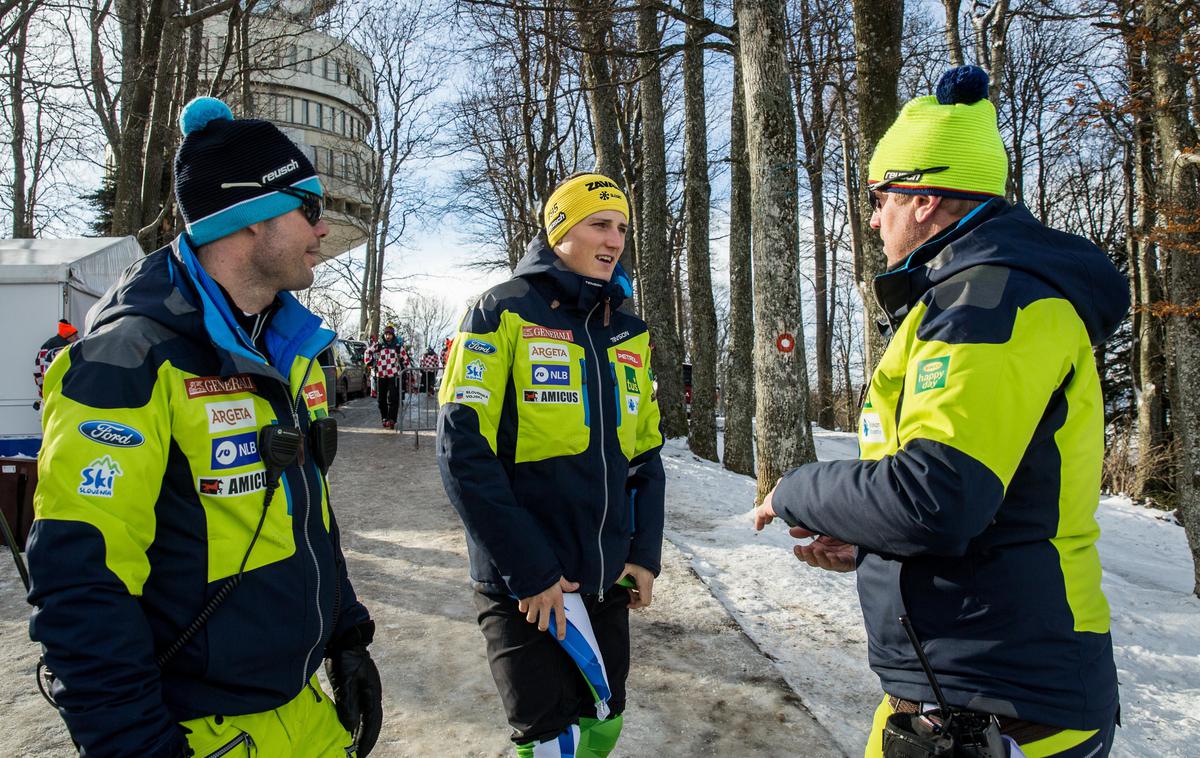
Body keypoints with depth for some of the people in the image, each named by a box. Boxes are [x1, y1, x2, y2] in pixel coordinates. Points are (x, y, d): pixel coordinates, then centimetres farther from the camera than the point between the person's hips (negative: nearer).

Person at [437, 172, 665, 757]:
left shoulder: (630, 332, 10)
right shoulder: (504, 313, -8)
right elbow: (463, 450, -14)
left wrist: (645, 554, 3)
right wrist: (530, 570, -17)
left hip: (606, 578, 6)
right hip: (524, 585, -5)